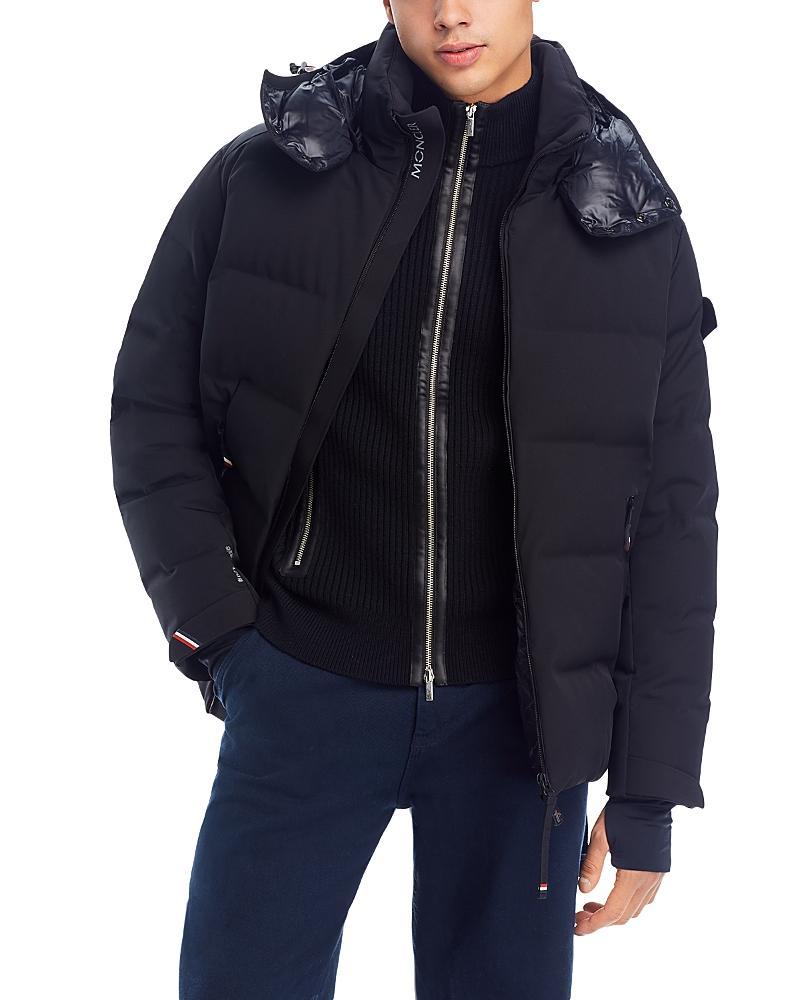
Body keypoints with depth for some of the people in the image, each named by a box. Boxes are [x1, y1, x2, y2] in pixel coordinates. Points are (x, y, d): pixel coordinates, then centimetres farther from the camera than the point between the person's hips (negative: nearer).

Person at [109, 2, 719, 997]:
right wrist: (213, 621, -6)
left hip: (518, 709, 1)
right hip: (302, 688, 0)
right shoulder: (261, 177, -4)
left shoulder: (629, 216, -2)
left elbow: (671, 514, -1)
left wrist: (651, 787, -2)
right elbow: (153, 402, 4)